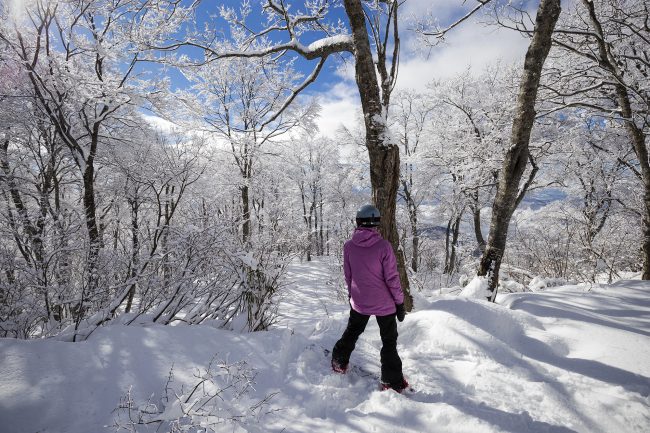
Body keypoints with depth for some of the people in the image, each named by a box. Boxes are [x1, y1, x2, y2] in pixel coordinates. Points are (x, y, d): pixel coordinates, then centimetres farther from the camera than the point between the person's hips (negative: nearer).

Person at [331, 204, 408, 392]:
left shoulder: (348, 246, -9)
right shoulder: (383, 246, -21)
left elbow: (348, 275, 3)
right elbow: (392, 278, -15)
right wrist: (400, 303, -3)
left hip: (359, 302, 3)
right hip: (384, 304, -3)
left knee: (352, 332, 27)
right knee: (389, 341, 15)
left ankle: (339, 363, 40)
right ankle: (392, 382, 22)